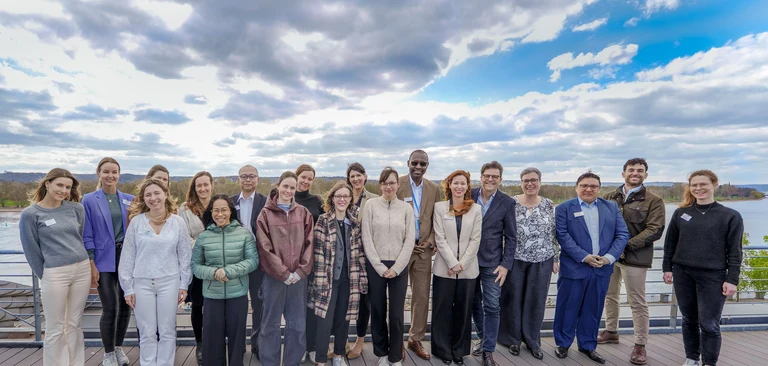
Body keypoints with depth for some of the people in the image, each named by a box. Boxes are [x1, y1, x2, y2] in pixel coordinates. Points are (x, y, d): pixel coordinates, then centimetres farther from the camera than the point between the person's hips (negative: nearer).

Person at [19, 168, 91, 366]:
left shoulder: (76, 208, 4)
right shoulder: (30, 214, -5)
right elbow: (31, 250, 0)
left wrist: (83, 263, 11)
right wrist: (45, 276, 3)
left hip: (82, 270, 3)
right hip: (54, 274, -3)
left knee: (75, 323, 13)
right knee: (55, 328, 5)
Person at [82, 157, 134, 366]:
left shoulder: (129, 200, 6)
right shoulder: (89, 200, -3)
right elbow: (87, 235, -4)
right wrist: (91, 264, -8)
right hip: (104, 260, -3)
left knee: (125, 305, 9)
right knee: (109, 309, 0)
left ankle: (119, 348, 30)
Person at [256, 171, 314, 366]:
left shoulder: (303, 213, 6)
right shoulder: (266, 213, 0)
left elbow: (309, 243, 2)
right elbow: (265, 248, -6)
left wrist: (300, 271, -8)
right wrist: (283, 273, -11)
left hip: (299, 276, 2)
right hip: (274, 276, -2)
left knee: (297, 324, 10)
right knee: (271, 323, 9)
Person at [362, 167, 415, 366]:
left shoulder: (406, 208, 3)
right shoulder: (371, 204, -1)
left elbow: (410, 240, 0)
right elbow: (366, 239, -4)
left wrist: (396, 267, -8)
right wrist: (380, 266, -8)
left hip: (399, 267, 0)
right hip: (375, 266, 0)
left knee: (397, 314, 3)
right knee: (378, 312, 9)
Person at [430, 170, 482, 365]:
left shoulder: (476, 209, 4)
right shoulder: (440, 207, 1)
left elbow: (475, 239, -1)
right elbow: (439, 238, -5)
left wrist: (462, 263, -10)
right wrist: (453, 263, -12)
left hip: (468, 268, 1)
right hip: (444, 267, -1)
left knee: (463, 310, 10)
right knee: (443, 309, 5)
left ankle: (460, 350, 25)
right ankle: (443, 349, 21)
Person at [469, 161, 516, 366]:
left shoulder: (507, 203, -5)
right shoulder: (468, 196, -2)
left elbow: (510, 237, -3)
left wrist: (506, 265, -10)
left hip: (492, 262, -2)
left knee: (492, 307, 0)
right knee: (474, 303, 14)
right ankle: (483, 338, 34)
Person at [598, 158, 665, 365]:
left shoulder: (653, 201, -3)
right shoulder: (610, 198, 9)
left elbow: (655, 230, -10)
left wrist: (626, 245, -18)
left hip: (634, 257, -4)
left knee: (637, 302, 2)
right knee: (610, 295, 16)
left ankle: (640, 345, 14)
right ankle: (611, 331, 33)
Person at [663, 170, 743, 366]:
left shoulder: (731, 216, -2)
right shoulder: (680, 213, 5)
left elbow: (734, 251, -2)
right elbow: (670, 243, 9)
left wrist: (732, 279, -6)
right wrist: (667, 268, 5)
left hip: (713, 277, -3)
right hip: (683, 274, 3)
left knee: (709, 324, 0)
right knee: (689, 320, 13)